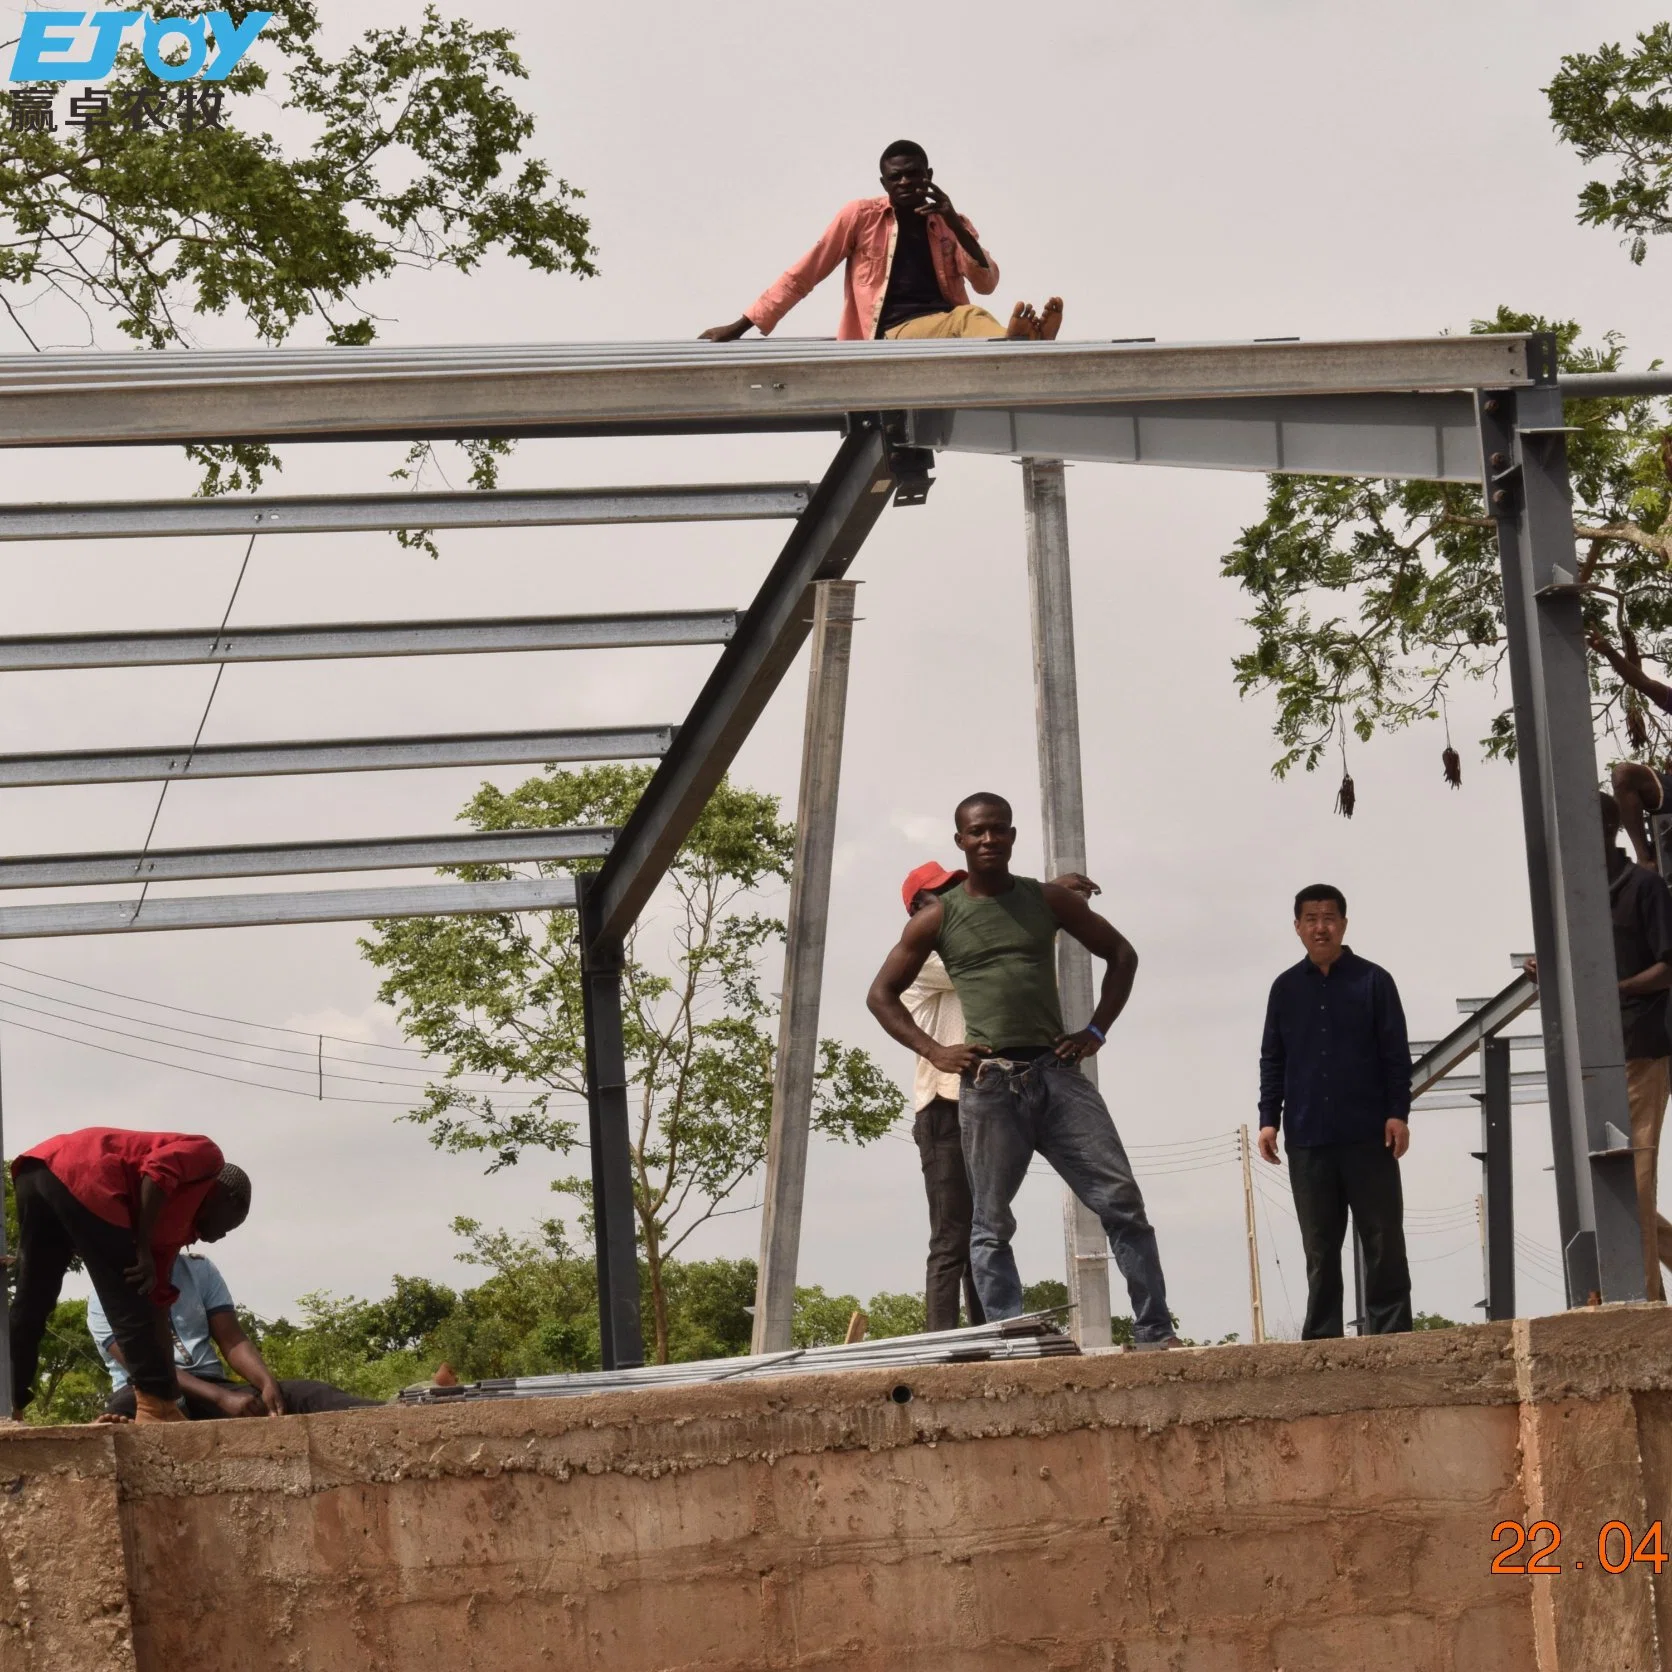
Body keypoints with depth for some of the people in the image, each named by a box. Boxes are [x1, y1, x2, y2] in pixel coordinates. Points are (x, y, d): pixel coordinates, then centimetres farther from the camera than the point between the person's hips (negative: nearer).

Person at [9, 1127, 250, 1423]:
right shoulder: (208, 1156, 17)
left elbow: (157, 1306, 32)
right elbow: (158, 1171, -6)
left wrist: (171, 1387, 32)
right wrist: (144, 1252, -4)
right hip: (80, 1176, -9)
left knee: (30, 1304, 13)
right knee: (131, 1308, -1)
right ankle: (156, 1408, 0)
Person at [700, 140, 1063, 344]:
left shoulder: (951, 223, 18)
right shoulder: (861, 215, 9)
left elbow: (986, 284, 5)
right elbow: (803, 274, 9)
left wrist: (954, 223, -8)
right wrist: (740, 326, 5)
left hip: (947, 327, 3)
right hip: (897, 333, -3)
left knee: (971, 318, -37)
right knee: (968, 316, -37)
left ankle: (1020, 346, -72)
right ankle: (1020, 345, -70)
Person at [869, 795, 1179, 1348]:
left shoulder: (1047, 901, 9)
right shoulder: (938, 918, 6)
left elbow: (1121, 955, 19)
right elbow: (881, 994, 12)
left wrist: (1096, 1030, 7)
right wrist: (933, 1051, -1)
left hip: (1056, 1071, 1)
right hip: (987, 1084, -1)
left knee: (1123, 1202, -5)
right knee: (991, 1225, 0)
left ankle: (1155, 1333, -1)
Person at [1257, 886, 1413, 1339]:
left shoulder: (1373, 981, 2)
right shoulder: (1286, 988, 10)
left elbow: (1396, 1054, 0)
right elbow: (1272, 1060, 12)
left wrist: (1398, 1113, -8)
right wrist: (1269, 1119, 3)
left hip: (1368, 1135, -2)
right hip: (1307, 1138, 2)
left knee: (1383, 1241, -1)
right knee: (1319, 1249, 5)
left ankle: (1389, 1333, 2)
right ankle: (1322, 1339, 8)